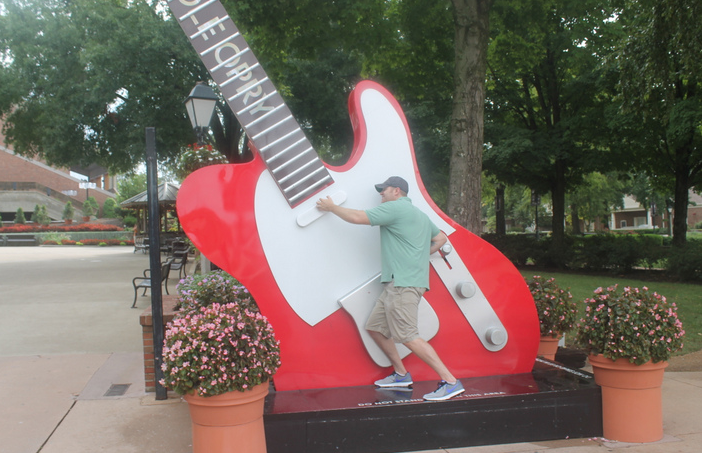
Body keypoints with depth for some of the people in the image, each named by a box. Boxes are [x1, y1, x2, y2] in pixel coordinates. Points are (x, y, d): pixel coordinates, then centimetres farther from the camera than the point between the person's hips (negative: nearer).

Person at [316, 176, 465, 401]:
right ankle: (401, 374, 22)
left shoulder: (395, 207, -7)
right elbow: (441, 238, 30)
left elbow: (357, 217, -9)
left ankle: (450, 382, -10)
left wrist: (331, 207, 5)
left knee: (408, 336, -12)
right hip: (396, 284, 10)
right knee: (375, 327, 15)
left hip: (403, 284, -10)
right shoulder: (420, 215, 22)